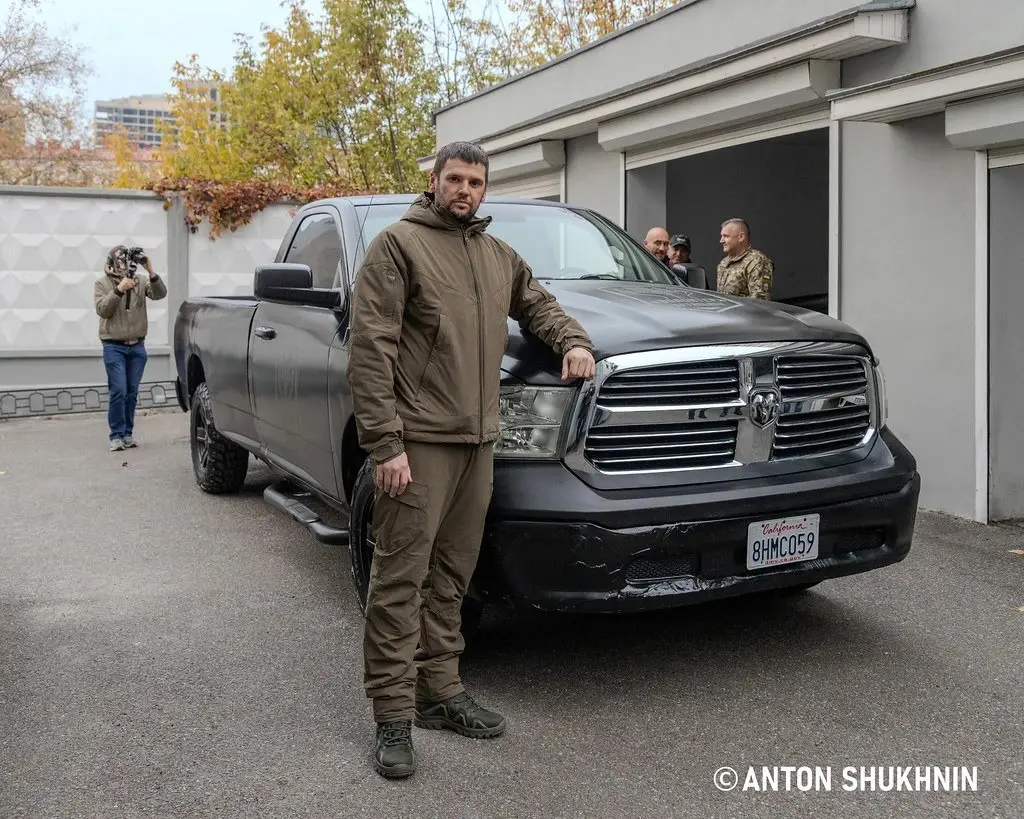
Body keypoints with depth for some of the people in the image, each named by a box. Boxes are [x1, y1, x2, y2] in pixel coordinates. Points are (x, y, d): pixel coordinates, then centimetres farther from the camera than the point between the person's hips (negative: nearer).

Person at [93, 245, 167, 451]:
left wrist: (151, 271, -23)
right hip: (114, 347, -3)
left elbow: (160, 294, -11)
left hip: (137, 346, 3)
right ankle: (117, 435, -2)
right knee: (118, 391, -9)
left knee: (132, 392, 7)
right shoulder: (102, 283, 0)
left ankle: (128, 433, 17)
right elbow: (102, 309, -13)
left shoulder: (141, 281, 4)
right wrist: (118, 290, -23)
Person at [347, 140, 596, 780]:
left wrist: (573, 341, 8)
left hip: (478, 440, 7)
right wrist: (384, 442, -17)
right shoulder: (398, 243, -3)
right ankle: (395, 717, 4)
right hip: (419, 440, -6)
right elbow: (370, 347, -10)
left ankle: (441, 692, 23)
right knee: (401, 577, -3)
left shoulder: (499, 255, 18)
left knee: (451, 576, 13)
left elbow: (538, 302, 32)